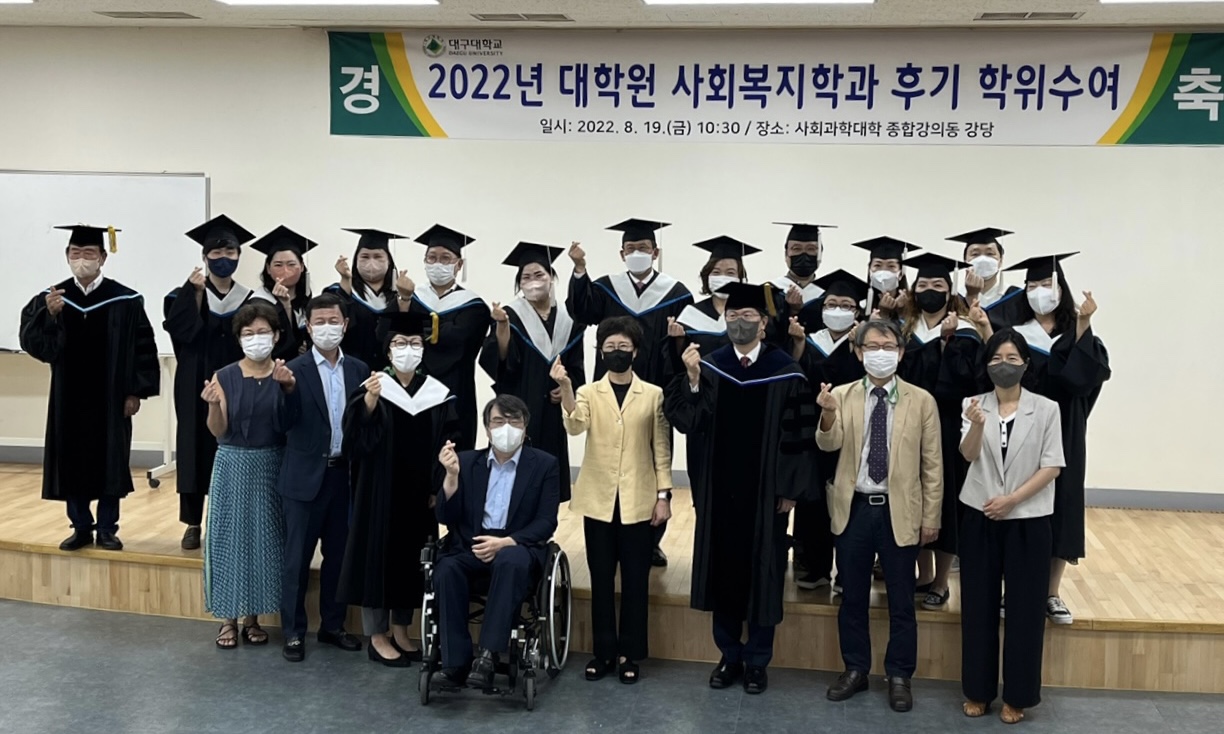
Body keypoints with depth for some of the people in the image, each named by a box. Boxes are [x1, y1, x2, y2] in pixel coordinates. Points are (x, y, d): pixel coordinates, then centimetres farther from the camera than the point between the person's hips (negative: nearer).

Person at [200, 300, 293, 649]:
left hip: (271, 466, 1)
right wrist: (213, 405, -25)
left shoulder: (286, 375, -1)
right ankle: (228, 618, 14)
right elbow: (219, 430, -6)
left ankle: (253, 617, 20)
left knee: (264, 538, 7)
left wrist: (288, 389, -21)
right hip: (234, 466, -1)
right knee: (230, 537, 3)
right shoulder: (224, 376, -3)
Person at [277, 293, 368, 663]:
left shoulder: (359, 369, 6)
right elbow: (286, 423, -18)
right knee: (297, 557, 4)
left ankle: (332, 626, 26)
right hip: (305, 476, -4)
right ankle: (293, 632, 15)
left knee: (339, 554, 13)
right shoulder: (294, 369, -7)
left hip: (345, 474, 4)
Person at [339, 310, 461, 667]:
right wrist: (369, 401, -33)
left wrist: (439, 488, -3)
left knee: (412, 557, 11)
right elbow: (355, 437, -18)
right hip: (380, 491, -3)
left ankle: (400, 630, 26)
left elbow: (449, 445, 3)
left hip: (419, 493, 3)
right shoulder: (374, 387, -6)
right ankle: (377, 635, 13)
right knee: (378, 553, 2)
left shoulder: (439, 394, 2)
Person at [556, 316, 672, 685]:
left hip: (639, 501, -1)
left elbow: (661, 448, 4)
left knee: (635, 579, 4)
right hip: (599, 499, 1)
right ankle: (603, 651, 18)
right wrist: (565, 387, -31)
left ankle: (629, 653, 15)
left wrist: (663, 495, -2)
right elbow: (575, 426, -17)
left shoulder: (653, 394, 3)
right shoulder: (588, 392, 4)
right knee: (601, 578, 8)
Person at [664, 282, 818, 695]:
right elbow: (687, 422, -7)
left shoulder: (785, 372, -6)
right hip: (719, 489, 2)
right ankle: (729, 655, 25)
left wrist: (790, 489, -8)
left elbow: (799, 433, -5)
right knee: (723, 571, 10)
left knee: (762, 573, 7)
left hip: (765, 492, -2)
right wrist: (692, 381, -23)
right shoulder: (707, 366, 1)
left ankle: (757, 660, 21)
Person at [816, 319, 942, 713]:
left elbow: (932, 464, 1)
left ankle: (899, 676, 23)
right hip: (853, 508, 1)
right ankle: (855, 669, 28)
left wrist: (931, 516, -1)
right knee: (852, 597, 13)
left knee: (901, 601, 9)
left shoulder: (921, 401, -2)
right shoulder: (842, 396, 0)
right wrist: (828, 414, -35)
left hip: (899, 512, -1)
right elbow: (829, 444, -14)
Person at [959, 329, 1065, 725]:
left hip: (1028, 520, -1)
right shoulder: (974, 405, 0)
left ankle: (1017, 695, 18)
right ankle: (978, 690, 20)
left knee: (1024, 607, 5)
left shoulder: (1046, 409, -3)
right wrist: (977, 425, -34)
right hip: (979, 517, 1)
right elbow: (968, 455, -14)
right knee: (979, 604, 7)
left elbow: (1052, 467, -5)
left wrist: (1012, 499, -15)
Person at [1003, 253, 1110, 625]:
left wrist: (1083, 328, -20)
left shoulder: (1079, 333, 5)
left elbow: (1084, 378, -13)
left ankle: (1052, 594, 13)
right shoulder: (1014, 333, 5)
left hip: (1063, 434, 1)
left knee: (1061, 507, 3)